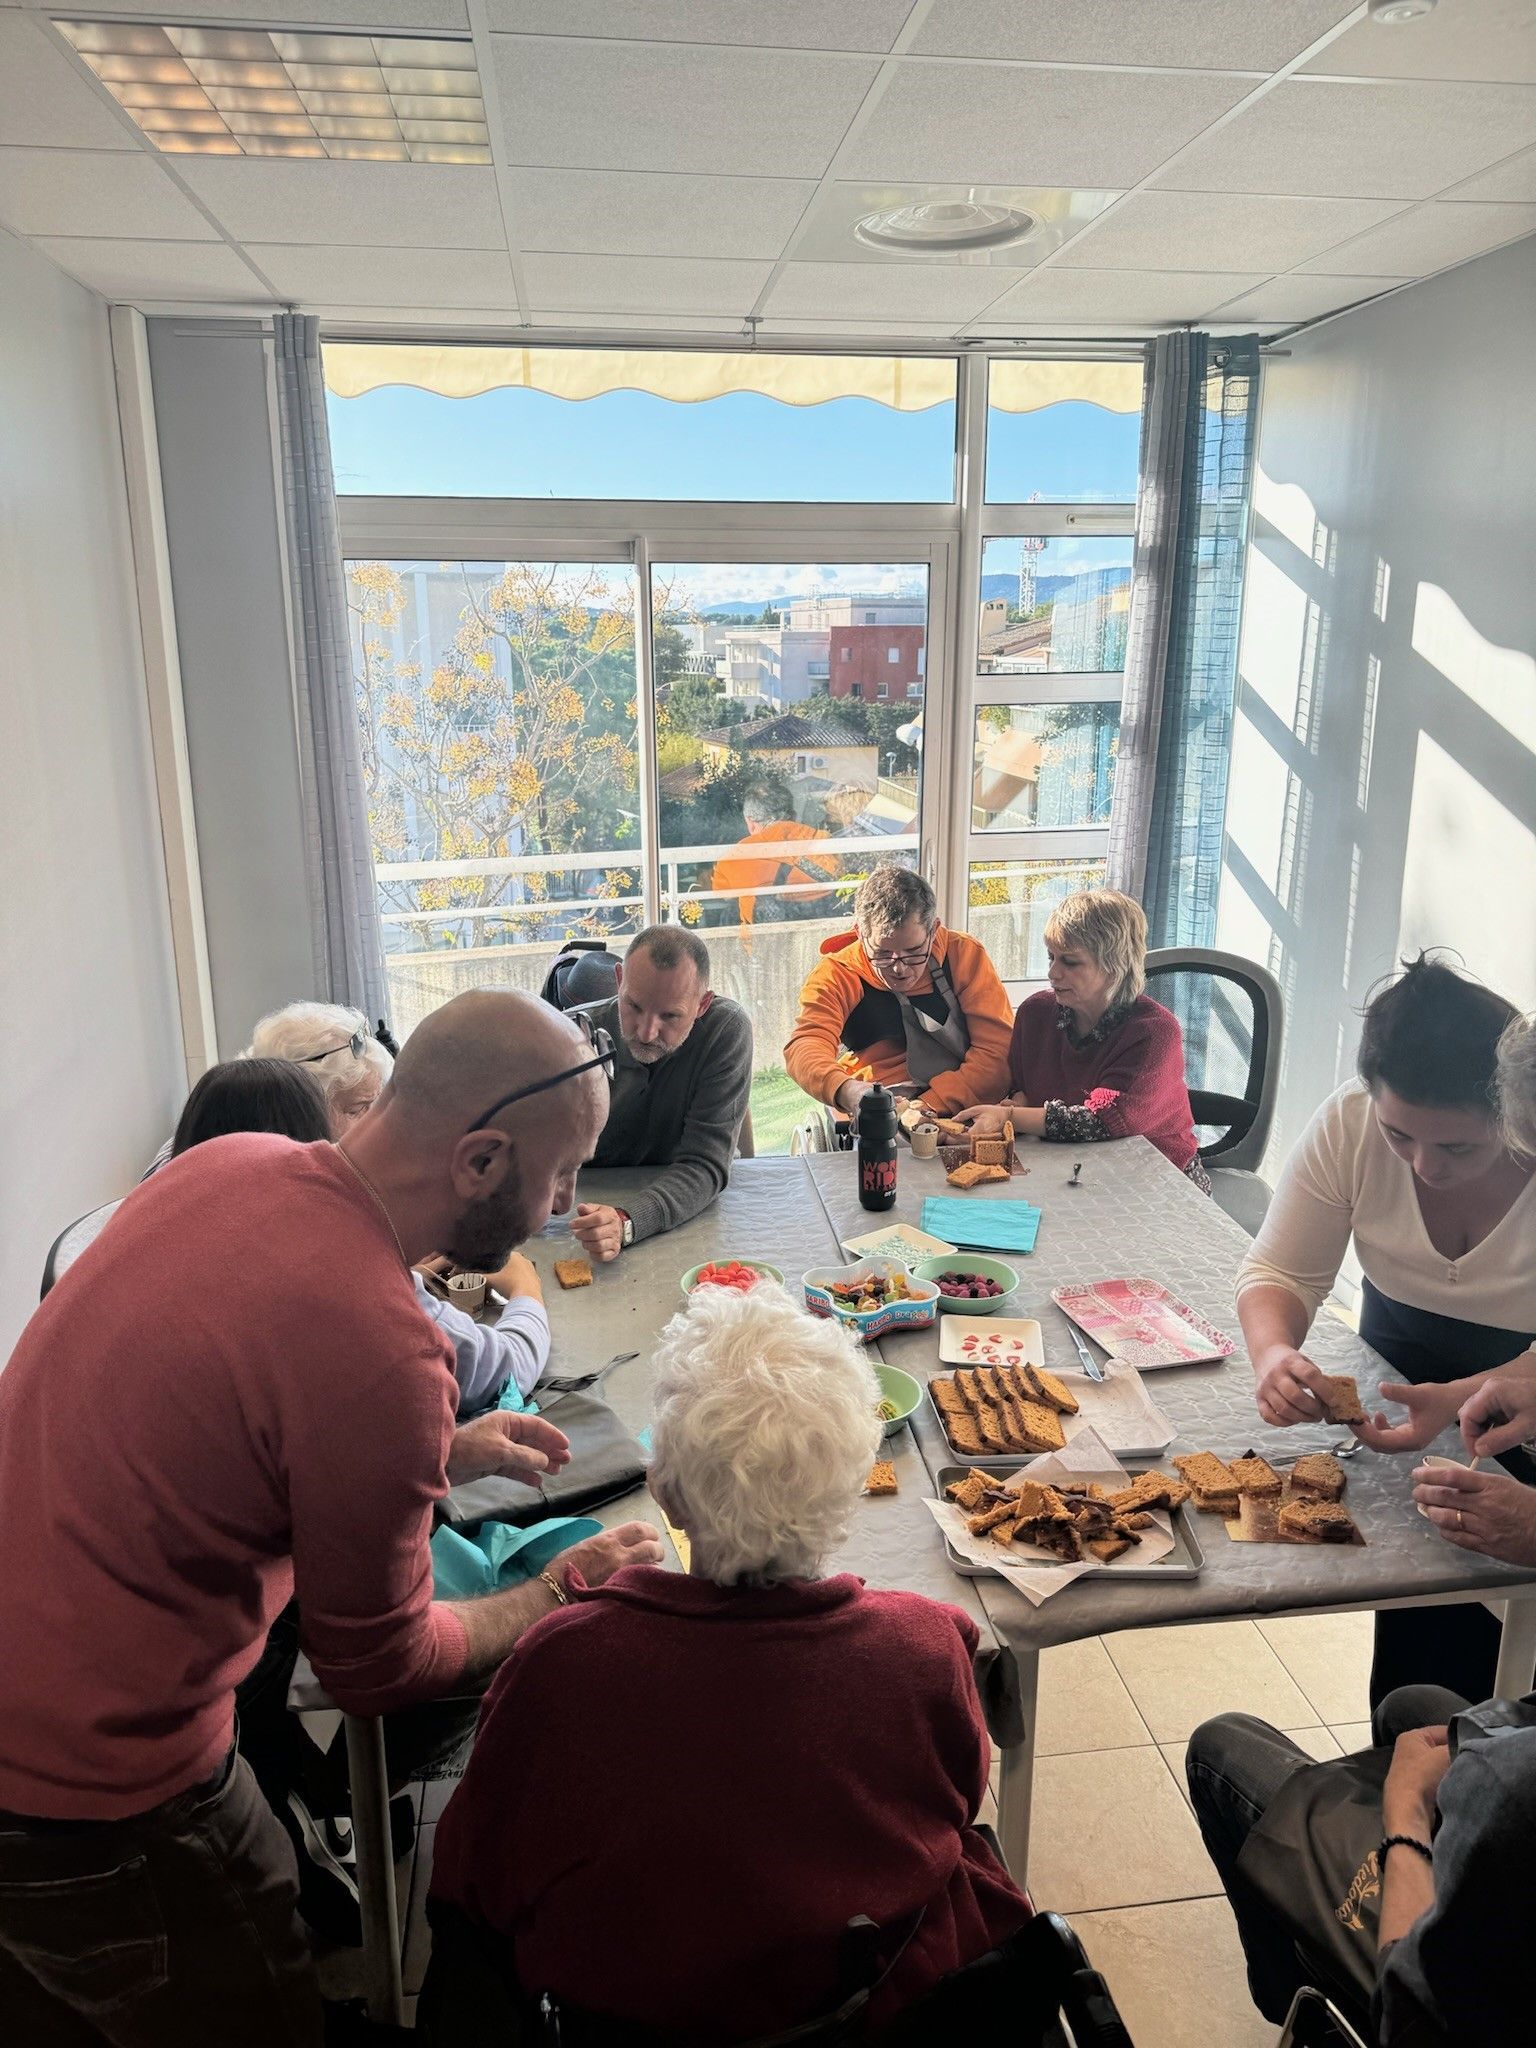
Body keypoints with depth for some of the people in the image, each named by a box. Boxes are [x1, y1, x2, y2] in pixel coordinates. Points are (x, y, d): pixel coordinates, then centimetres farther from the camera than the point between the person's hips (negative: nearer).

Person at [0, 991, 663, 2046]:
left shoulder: (224, 1164, -8)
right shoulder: (383, 1352, -32)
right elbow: (378, 1670, -15)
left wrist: (437, 1453, 10)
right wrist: (563, 1592, 0)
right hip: (90, 1808, -7)